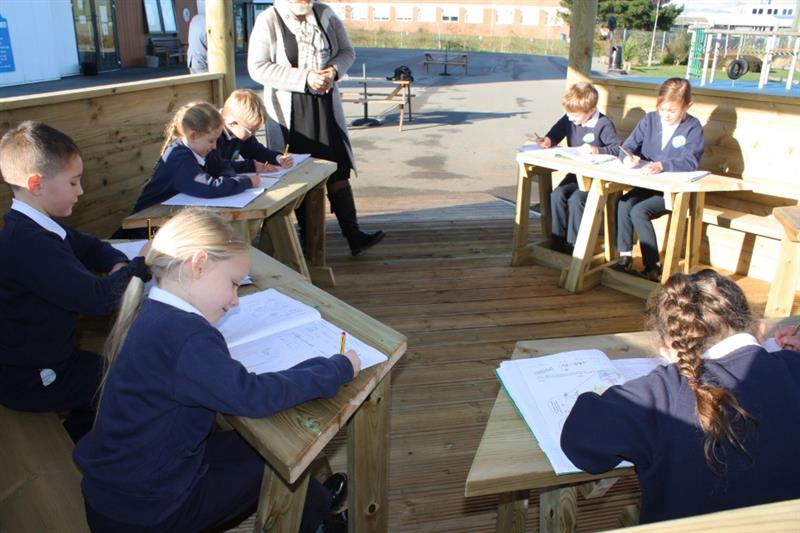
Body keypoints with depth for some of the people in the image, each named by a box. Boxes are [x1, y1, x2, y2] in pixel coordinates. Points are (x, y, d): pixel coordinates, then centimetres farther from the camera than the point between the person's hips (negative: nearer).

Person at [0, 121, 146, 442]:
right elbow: (98, 299, -33)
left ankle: (84, 423, 21)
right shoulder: (27, 244, -29)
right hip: (33, 381, -9)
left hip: (47, 354, 9)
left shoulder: (37, 229, 2)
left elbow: (90, 247, 17)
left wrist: (120, 265, -4)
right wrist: (143, 265, -19)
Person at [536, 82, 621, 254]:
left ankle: (574, 244, -13)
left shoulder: (604, 124, -14)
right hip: (576, 173, 6)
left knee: (576, 199, -27)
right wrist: (548, 141, -3)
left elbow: (618, 149, -15)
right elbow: (556, 133, 18)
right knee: (557, 196, -18)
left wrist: (596, 150, -26)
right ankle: (557, 241, -9)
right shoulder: (568, 120, 4)